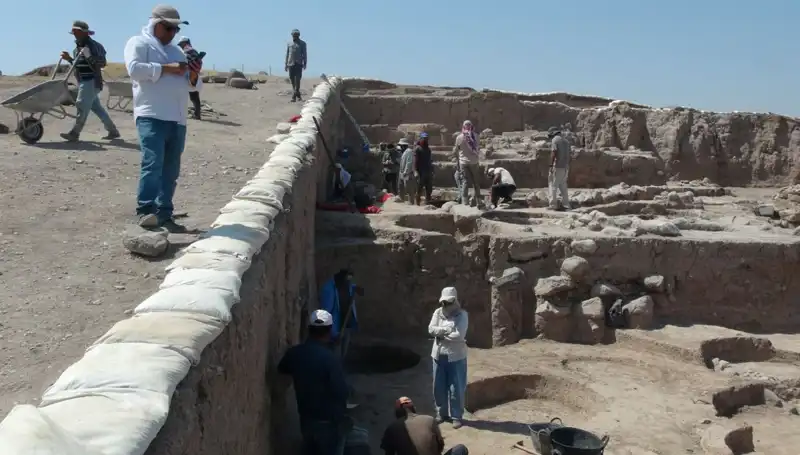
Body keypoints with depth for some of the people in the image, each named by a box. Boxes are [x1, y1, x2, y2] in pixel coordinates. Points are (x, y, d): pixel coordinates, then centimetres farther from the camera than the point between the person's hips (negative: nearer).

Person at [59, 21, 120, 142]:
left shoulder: (93, 46, -13)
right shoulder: (78, 47, 15)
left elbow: (102, 63, -19)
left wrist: (89, 57, -31)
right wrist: (69, 59, 10)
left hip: (91, 82, -10)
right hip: (84, 82, 10)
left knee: (82, 106, -10)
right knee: (96, 107, 12)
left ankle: (74, 133, -7)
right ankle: (113, 131, 18)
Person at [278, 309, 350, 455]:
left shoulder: (294, 353, -6)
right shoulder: (330, 358, -26)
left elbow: (282, 369, 16)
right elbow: (340, 392, -25)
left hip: (306, 418, 6)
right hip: (328, 421, -6)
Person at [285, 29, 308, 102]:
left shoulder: (302, 43, 6)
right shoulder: (289, 43, 15)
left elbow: (304, 54, 4)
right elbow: (287, 54, 18)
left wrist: (305, 63, -7)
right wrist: (286, 64, 13)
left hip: (298, 64, -4)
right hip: (290, 64, 4)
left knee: (297, 80, -11)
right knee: (292, 80, 4)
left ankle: (294, 96, -12)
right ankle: (298, 95, 15)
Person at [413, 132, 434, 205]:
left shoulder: (428, 148, 17)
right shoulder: (417, 148, -4)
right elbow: (415, 160, -12)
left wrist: (431, 171, 17)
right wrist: (415, 171, -21)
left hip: (428, 172, 7)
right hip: (421, 172, -7)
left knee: (429, 189, 9)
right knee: (419, 189, -3)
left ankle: (428, 203, 17)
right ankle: (418, 203, 1)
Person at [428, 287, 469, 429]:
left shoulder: (462, 314, -9)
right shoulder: (438, 312, 3)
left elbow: (459, 335, -21)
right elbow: (431, 329, -10)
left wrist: (440, 334, -13)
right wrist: (447, 329, -21)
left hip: (456, 357, -4)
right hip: (439, 355, 4)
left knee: (456, 388, 2)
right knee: (439, 387, 12)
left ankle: (457, 416, 15)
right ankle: (441, 413, 29)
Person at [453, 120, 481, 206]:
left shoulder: (459, 137, -5)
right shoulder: (475, 136, -4)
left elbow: (455, 150, 3)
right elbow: (476, 147, 1)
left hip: (463, 162, 0)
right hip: (474, 161, 0)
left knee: (465, 182, 4)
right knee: (476, 182, 11)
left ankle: (464, 201, -2)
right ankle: (475, 200, 13)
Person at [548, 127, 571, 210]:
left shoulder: (554, 140, -6)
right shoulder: (566, 141, 18)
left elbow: (553, 153, -17)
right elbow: (569, 154, 15)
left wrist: (551, 166, -18)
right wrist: (567, 169, 18)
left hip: (557, 166, -8)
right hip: (565, 167, 8)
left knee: (553, 185, -4)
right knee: (563, 186, 13)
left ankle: (553, 205, -8)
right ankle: (565, 205, 12)